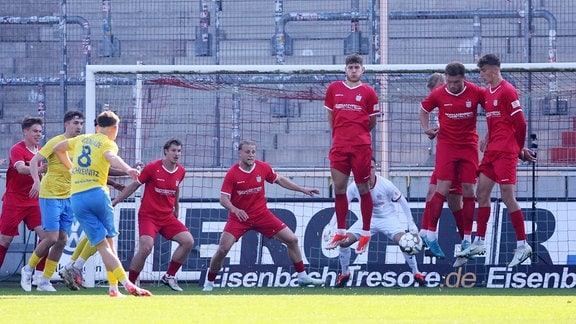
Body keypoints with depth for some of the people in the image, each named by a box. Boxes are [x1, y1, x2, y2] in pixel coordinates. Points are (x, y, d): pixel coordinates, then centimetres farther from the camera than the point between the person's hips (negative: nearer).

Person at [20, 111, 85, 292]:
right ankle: (28, 270, 10)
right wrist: (37, 181, -30)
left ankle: (45, 281, 9)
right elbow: (34, 161, -15)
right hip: (50, 196, -6)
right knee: (52, 238, -12)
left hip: (68, 198, 6)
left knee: (62, 240, 2)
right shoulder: (56, 142, -9)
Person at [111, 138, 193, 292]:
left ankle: (169, 276, 7)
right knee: (146, 247, -25)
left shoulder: (181, 172, 3)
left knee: (188, 241, -9)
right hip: (148, 215, -6)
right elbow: (134, 185, -2)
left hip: (167, 216, 6)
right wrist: (115, 201, -2)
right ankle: (129, 284, -9)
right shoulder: (152, 167, -12)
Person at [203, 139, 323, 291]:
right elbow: (223, 199, -16)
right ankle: (209, 282, 3)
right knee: (223, 249, -17)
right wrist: (235, 209, -36)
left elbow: (280, 180, 14)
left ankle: (303, 277, 12)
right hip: (239, 216, -3)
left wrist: (302, 189, 12)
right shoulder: (232, 174, -14)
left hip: (262, 214, 3)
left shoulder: (263, 167, -4)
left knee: (292, 240, -1)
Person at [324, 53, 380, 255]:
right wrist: (340, 133, 14)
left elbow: (372, 122, 8)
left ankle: (365, 234, 8)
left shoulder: (368, 92, 3)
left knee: (363, 188, 1)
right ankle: (341, 233, 14)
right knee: (339, 188, 4)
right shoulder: (334, 89, 10)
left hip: (361, 146, -3)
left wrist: (358, 133, 10)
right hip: (339, 146, 3)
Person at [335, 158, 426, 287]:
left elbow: (402, 202, -8)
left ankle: (416, 273, -9)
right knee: (344, 241, -14)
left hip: (389, 218, -3)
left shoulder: (385, 184, -22)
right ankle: (344, 274, 10)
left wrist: (411, 223, -9)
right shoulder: (355, 187, -16)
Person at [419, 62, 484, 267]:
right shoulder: (438, 94, -5)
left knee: (468, 191, 0)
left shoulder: (476, 93, -7)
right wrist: (426, 128, -3)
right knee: (443, 188, -11)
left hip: (469, 146, 1)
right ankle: (430, 234, -3)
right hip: (446, 144, -1)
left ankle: (467, 239, 6)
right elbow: (424, 109, 13)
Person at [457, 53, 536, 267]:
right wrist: (488, 139, 11)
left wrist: (520, 148, -3)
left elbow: (520, 122, -12)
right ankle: (479, 243, 15)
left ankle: (522, 245, -5)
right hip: (492, 151, 9)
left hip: (505, 151, -9)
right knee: (482, 193, 9)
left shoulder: (507, 91, -12)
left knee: (507, 197, -10)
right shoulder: (488, 92, 14)